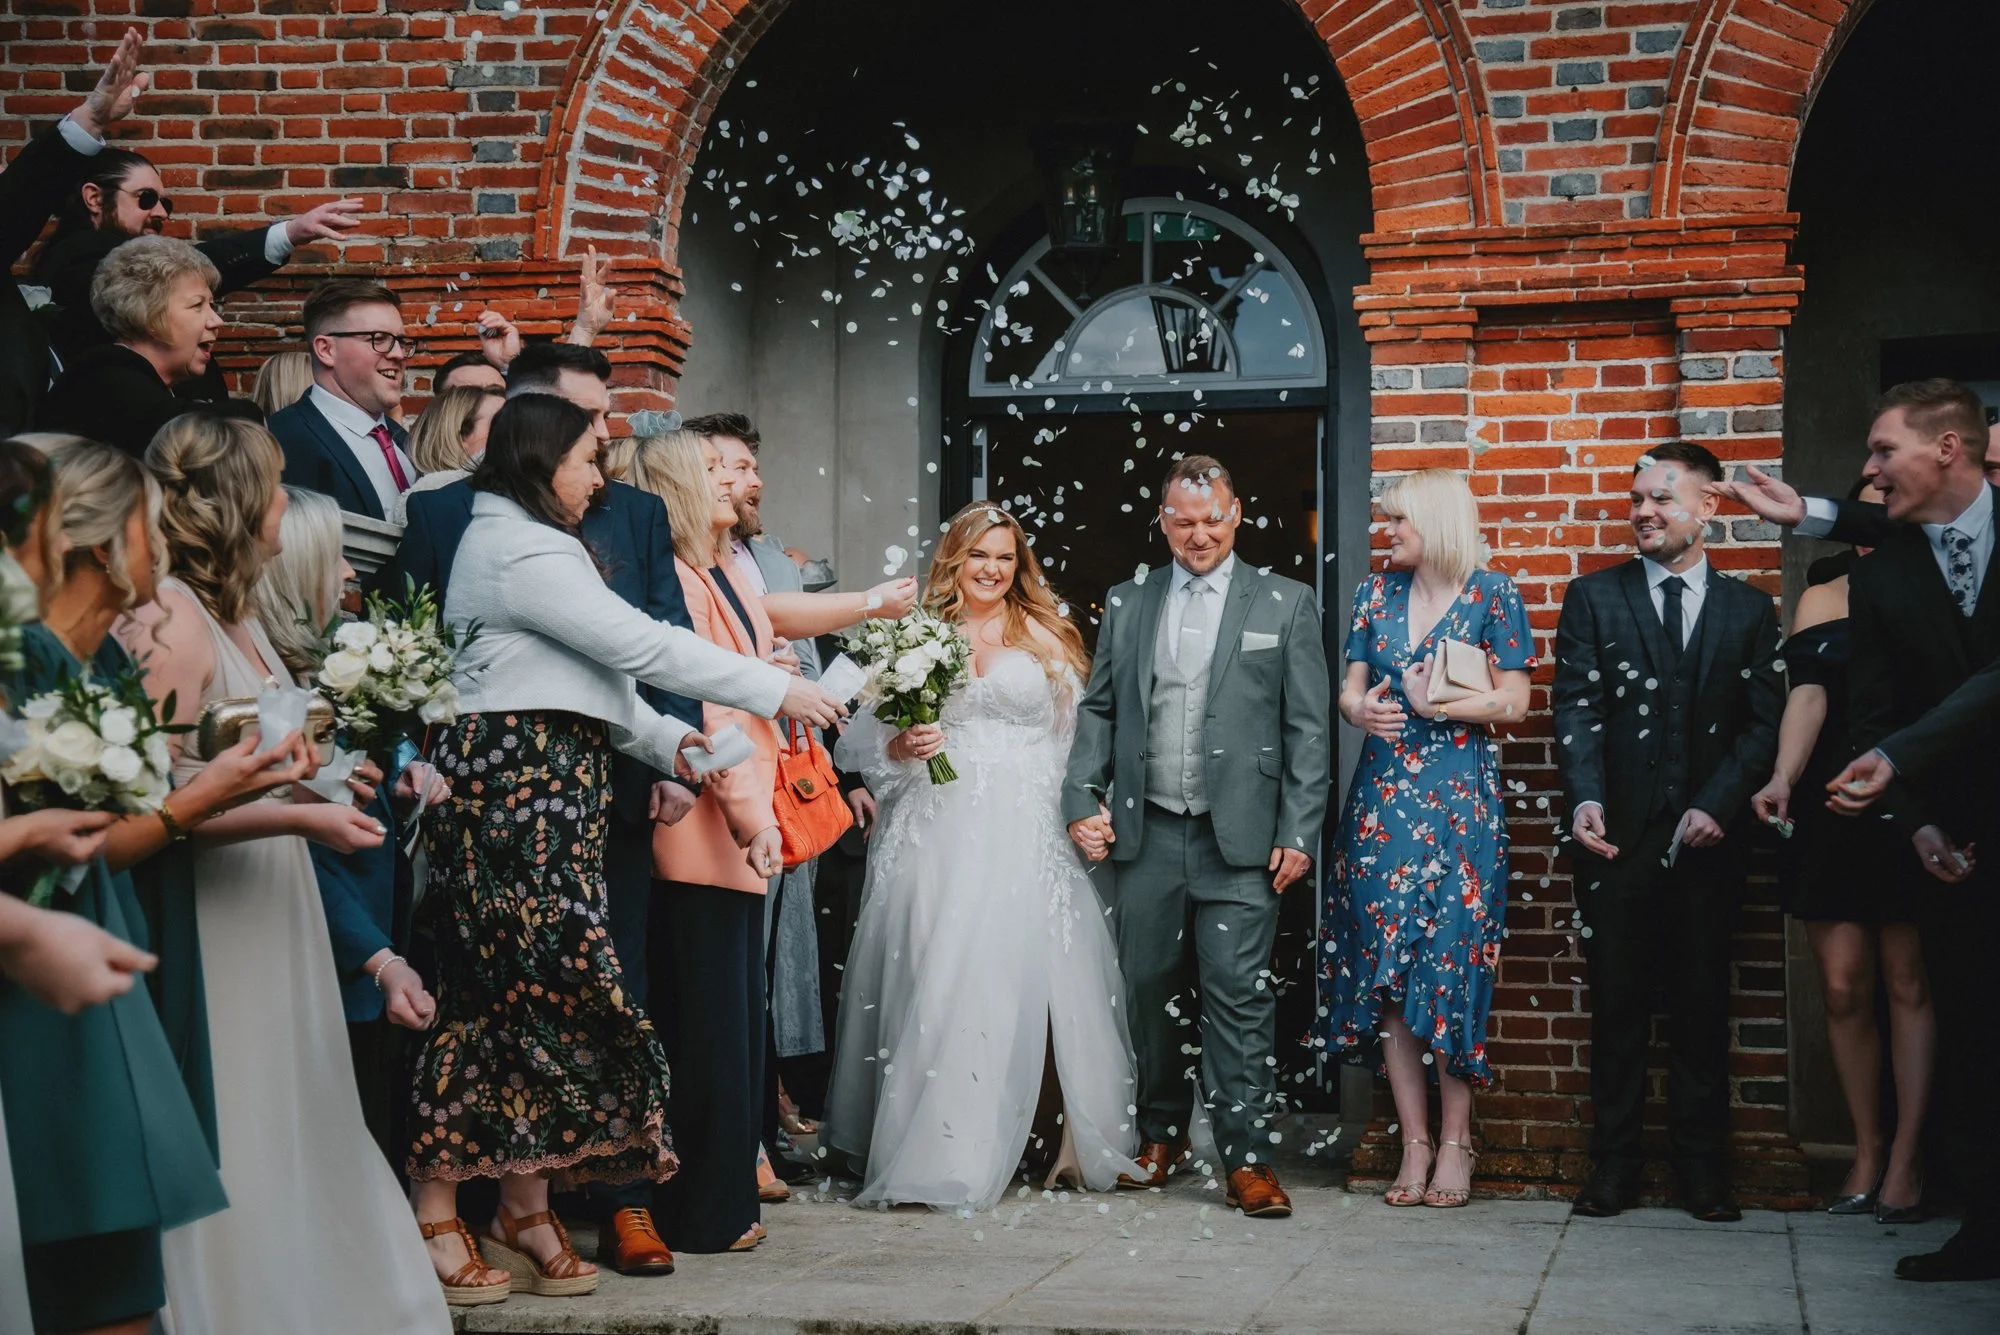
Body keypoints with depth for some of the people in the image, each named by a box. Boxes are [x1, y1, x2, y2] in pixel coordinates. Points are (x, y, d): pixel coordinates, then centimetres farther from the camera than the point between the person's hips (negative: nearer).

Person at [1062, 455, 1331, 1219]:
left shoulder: (1285, 605, 5)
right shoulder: (1127, 605, 13)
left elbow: (1309, 729, 1)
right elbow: (1097, 711, 14)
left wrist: (1299, 835, -5)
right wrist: (1082, 803, 0)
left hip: (1239, 842, -3)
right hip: (1146, 836, 3)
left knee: (1238, 998, -6)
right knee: (1148, 989, 9)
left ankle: (1247, 1159, -2)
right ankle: (1161, 1135, 25)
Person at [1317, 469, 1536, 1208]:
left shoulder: (1492, 595, -1)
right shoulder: (1376, 593, 12)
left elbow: (1514, 702, -3)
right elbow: (1350, 686, 13)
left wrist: (1437, 703, -12)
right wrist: (1361, 710, -8)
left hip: (1460, 802, -4)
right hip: (1383, 803, 4)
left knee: (1451, 963, -6)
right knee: (1388, 971, 1)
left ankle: (1454, 1141, 5)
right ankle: (1414, 1141, 7)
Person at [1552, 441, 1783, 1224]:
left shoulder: (1747, 610, 9)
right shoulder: (1594, 598, 7)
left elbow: (1763, 723, 3)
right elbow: (1576, 707, -2)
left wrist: (1717, 805, -11)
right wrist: (1586, 797, -18)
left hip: (1705, 838, 1)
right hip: (1618, 836, 0)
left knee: (1702, 1004, 5)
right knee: (1618, 1004, 4)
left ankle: (1703, 1169, 13)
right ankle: (1614, 1166, 10)